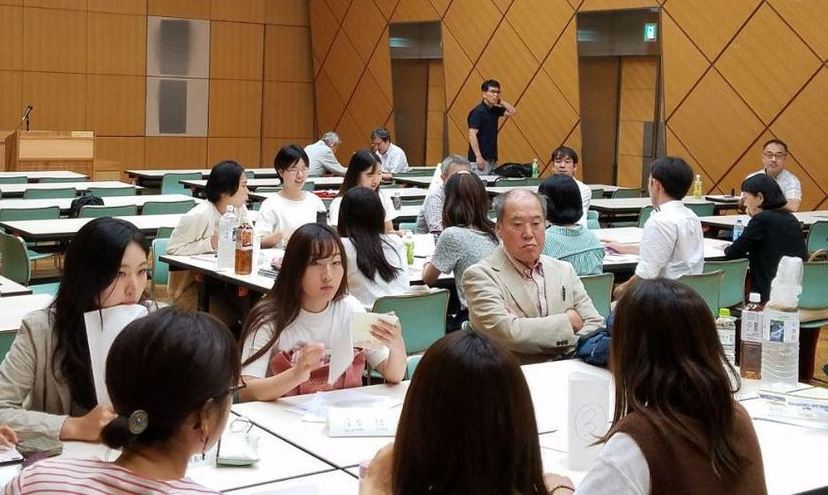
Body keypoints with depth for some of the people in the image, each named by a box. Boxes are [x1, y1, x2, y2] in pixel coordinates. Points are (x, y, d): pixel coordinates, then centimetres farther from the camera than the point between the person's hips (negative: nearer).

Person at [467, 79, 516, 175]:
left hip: (492, 159, 8)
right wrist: (478, 157, -25)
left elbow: (512, 111, 18)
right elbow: (472, 135, -20)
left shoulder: (494, 110, 10)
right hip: (480, 159, -8)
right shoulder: (478, 112, -14)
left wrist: (500, 101, 6)